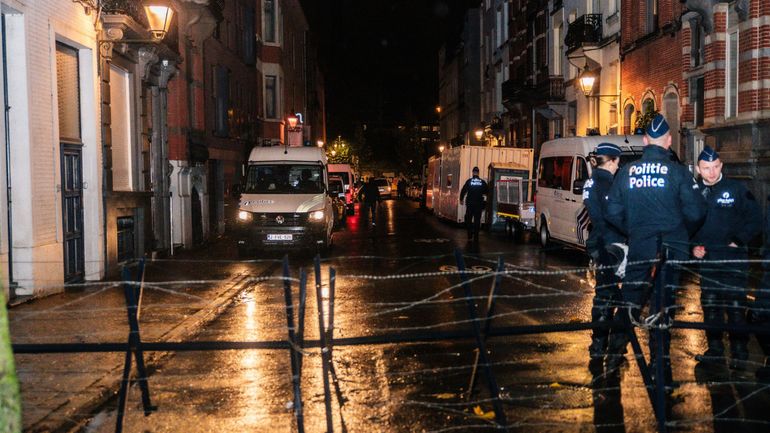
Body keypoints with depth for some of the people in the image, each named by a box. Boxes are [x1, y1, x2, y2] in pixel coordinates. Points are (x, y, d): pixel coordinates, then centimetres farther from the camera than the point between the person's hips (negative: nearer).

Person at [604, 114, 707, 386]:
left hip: (638, 248, 2)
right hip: (671, 249, -2)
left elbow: (613, 213, 4)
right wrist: (685, 235, 11)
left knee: (630, 300, 13)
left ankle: (615, 353, 16)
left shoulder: (627, 172, 2)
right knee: (663, 302, 4)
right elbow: (696, 212, -9)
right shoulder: (677, 172, -7)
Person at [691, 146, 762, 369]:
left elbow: (755, 219, -2)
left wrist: (738, 241, -8)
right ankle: (715, 349, 21)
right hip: (707, 259, 4)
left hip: (733, 258, -4)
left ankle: (739, 353, 4)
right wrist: (694, 246, 1)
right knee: (710, 305, 10)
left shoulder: (737, 189, -4)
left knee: (735, 306, -4)